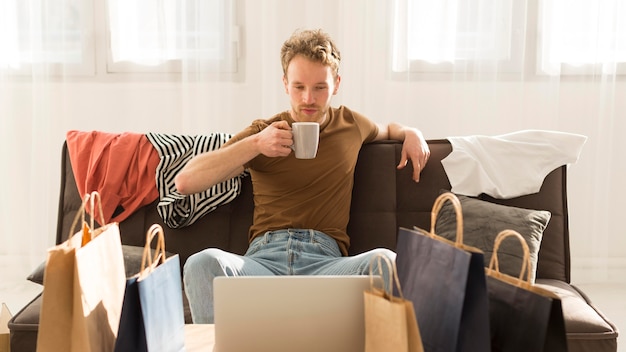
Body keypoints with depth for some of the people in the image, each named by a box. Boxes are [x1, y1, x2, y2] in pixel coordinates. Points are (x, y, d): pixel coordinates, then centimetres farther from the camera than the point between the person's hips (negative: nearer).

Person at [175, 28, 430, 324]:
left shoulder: (350, 124, 19)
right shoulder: (262, 132, 11)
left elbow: (385, 129, 46)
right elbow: (185, 182, 1)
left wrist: (411, 133, 22)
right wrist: (255, 144, -8)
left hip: (326, 259, 1)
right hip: (264, 257, -1)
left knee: (386, 261, -34)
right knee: (203, 263, -35)